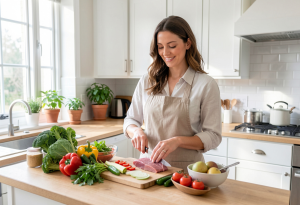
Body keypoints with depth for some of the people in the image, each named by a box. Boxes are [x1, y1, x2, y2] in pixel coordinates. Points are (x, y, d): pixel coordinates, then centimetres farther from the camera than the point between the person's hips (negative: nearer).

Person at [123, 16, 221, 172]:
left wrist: (177, 141, -18)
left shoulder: (206, 84, -4)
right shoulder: (147, 81, 6)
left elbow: (213, 136, -4)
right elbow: (131, 120, 14)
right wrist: (136, 131, -8)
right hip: (148, 164, 3)